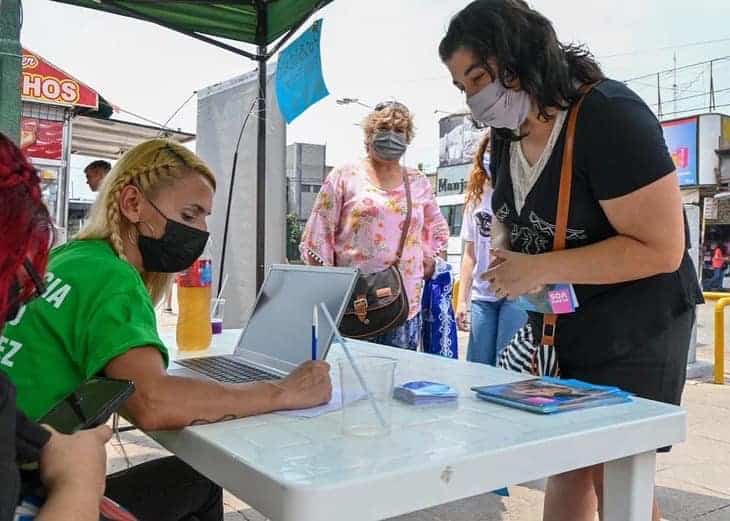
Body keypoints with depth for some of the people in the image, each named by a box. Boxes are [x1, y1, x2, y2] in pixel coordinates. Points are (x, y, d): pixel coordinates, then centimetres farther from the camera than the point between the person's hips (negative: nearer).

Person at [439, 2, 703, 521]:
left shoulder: (609, 117, -22)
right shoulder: (507, 133, 2)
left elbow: (661, 249, -25)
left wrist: (539, 270, -27)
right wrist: (503, 253, -7)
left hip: (633, 327, -7)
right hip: (557, 325, 7)